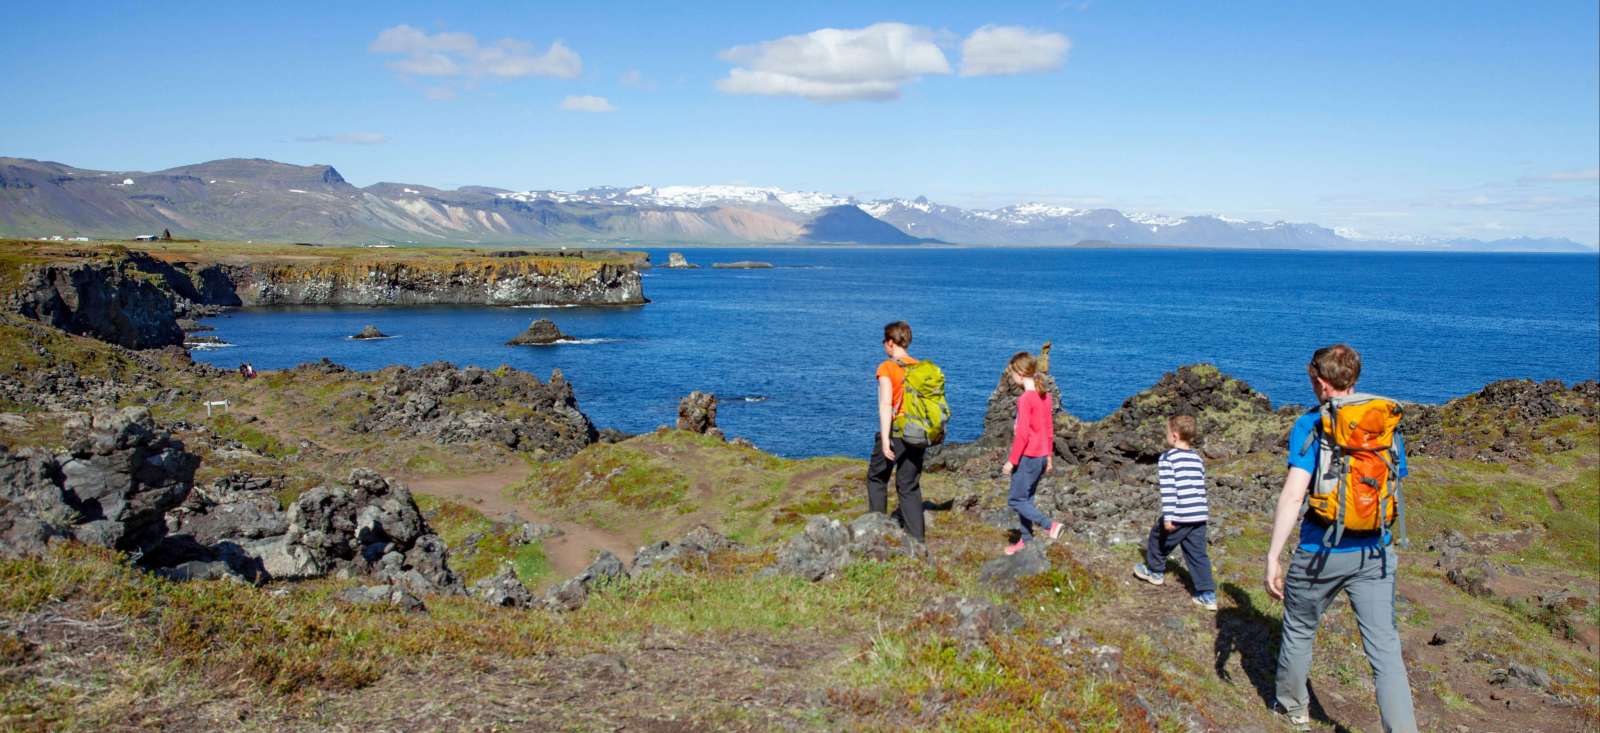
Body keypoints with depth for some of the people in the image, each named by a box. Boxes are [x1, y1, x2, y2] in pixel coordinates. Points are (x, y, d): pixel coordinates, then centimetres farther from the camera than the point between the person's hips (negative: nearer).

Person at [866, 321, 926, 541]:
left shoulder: (887, 368, -9)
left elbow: (885, 405, -16)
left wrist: (885, 439, -19)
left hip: (894, 432, -4)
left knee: (876, 479, 15)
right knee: (910, 487, 10)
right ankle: (915, 537, 7)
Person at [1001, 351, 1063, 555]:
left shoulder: (1025, 399, -18)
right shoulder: (1044, 396, 8)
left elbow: (1022, 433, -20)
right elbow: (1050, 428, 15)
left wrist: (1011, 460, -15)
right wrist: (1049, 455, 23)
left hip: (1028, 457, -9)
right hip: (1042, 456, 9)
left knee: (1015, 500, -1)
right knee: (1026, 499, 16)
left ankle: (1050, 525, -11)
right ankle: (1025, 540, 21)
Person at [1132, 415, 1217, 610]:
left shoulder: (1167, 459, -9)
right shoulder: (1197, 459, 12)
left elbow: (1168, 490, -15)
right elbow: (1201, 488, 19)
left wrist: (1168, 517, -16)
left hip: (1179, 516, -6)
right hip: (1199, 516, 6)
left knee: (1158, 537, 20)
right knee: (1198, 554, 8)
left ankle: (1154, 571, 38)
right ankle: (1208, 595, 4)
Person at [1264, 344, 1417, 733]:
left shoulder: (1311, 426, -10)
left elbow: (1293, 495, -18)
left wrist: (1273, 556, -16)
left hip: (1320, 551, -3)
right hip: (1374, 554, 3)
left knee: (1299, 631, 20)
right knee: (1386, 650, 3)